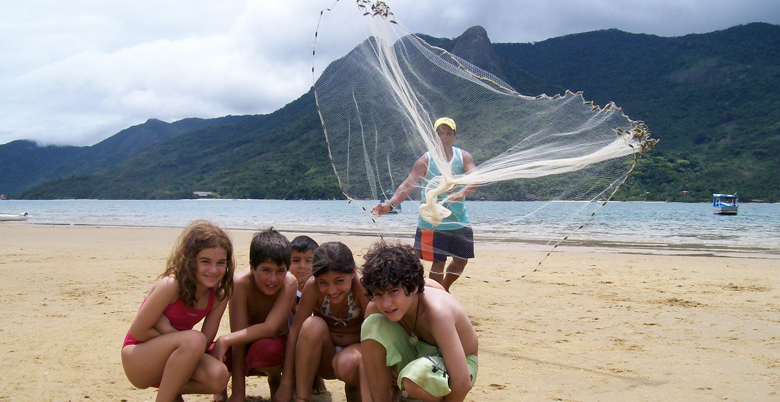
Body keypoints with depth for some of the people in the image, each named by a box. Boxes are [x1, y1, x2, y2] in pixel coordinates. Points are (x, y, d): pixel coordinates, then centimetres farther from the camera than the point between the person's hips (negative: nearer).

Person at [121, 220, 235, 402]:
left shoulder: (219, 295, -5)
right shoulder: (171, 285, -23)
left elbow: (206, 340, -7)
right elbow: (137, 332, -18)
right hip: (137, 359, -5)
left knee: (218, 377, -23)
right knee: (193, 339, -33)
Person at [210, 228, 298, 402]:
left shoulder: (289, 283, -24)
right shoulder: (241, 283, -23)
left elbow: (270, 328, -31)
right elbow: (239, 335, -24)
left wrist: (225, 340, -38)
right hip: (246, 344, 1)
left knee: (265, 348, -37)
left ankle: (275, 380, 1)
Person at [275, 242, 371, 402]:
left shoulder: (362, 287, -24)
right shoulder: (313, 286, -21)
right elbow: (295, 331, -20)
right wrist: (286, 385, -24)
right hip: (324, 356, 1)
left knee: (347, 364, -36)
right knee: (313, 324, -30)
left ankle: (354, 388, 0)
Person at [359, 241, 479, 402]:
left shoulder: (438, 312, -35)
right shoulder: (375, 308, -19)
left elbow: (462, 382, -34)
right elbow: (367, 363, -11)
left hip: (455, 363, -5)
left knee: (416, 378, -39)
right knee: (373, 325, -21)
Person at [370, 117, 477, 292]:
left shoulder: (464, 157, 0)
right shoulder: (425, 161, -8)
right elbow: (408, 185, -15)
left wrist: (461, 192, -38)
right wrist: (390, 204, -32)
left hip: (460, 221, 4)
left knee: (461, 260, 13)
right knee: (438, 263, -2)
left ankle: (444, 290, 39)